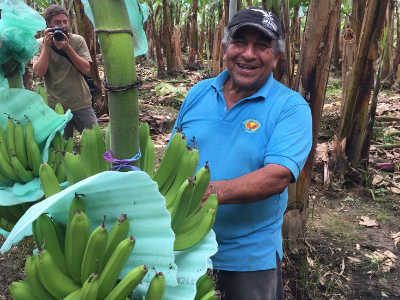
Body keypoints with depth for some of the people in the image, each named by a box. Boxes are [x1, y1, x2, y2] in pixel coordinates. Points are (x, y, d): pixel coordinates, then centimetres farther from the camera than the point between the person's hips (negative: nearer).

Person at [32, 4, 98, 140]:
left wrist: (67, 48, -18)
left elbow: (86, 69, -10)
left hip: (82, 104, 0)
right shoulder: (39, 44, 0)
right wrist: (47, 46, -15)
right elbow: (39, 73, -12)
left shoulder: (77, 40, -1)